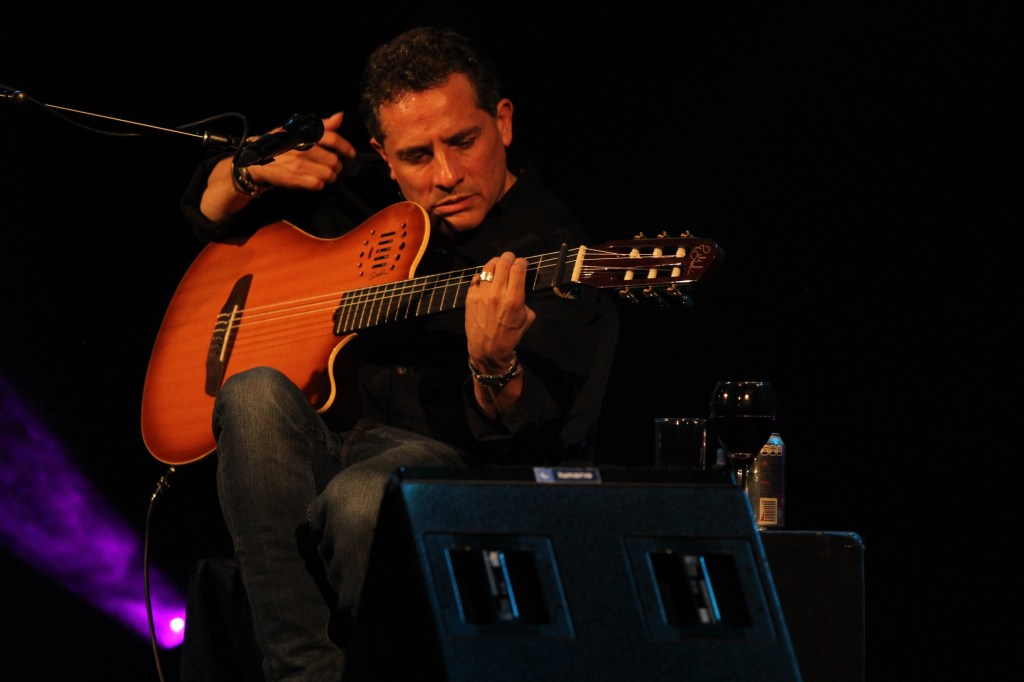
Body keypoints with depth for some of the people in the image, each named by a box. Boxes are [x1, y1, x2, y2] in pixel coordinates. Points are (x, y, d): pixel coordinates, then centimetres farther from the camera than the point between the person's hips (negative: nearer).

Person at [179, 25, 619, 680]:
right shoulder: (370, 206, 11)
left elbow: (532, 445, -23)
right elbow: (208, 209, 24)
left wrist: (495, 367, -46)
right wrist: (255, 172, 0)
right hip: (324, 457, 6)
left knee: (361, 497, -39)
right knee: (256, 394, -27)